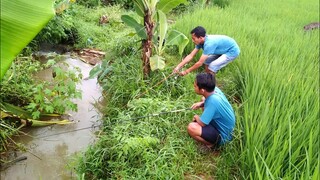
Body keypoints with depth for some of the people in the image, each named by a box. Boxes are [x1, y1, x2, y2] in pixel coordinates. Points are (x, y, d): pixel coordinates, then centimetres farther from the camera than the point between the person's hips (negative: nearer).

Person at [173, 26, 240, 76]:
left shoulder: (209, 44, -34)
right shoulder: (201, 41, -8)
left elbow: (200, 63, -31)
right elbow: (190, 56, -5)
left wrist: (186, 71, -21)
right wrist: (178, 66, -11)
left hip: (233, 51, -9)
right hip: (224, 50, 9)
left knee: (211, 67, -15)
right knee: (207, 61, 9)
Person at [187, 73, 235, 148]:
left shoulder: (212, 101, -35)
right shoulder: (215, 90, -12)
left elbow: (202, 123, -26)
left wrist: (196, 117, -5)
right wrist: (201, 103, -3)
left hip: (223, 136, -9)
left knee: (191, 127, -27)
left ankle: (212, 144, -3)